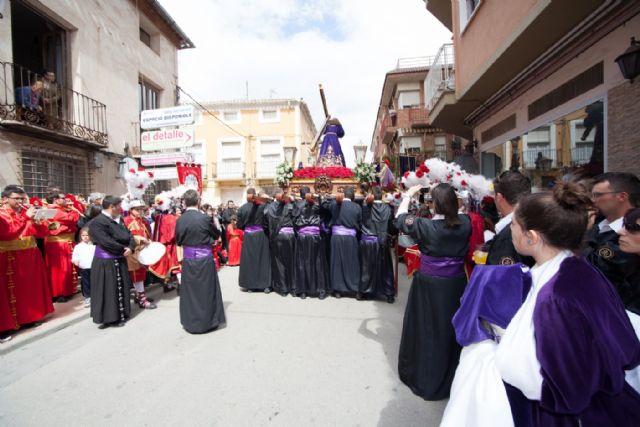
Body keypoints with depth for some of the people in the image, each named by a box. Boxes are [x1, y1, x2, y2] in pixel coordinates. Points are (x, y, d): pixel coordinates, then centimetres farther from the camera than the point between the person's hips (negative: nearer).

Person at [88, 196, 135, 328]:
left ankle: (120, 314, 27)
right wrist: (123, 249, -12)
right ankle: (109, 318, 15)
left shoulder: (119, 219, 8)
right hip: (105, 263, -8)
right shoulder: (97, 222, -17)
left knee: (121, 288, 14)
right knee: (109, 290, 2)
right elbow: (107, 242, -25)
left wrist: (130, 247, -14)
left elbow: (129, 235, 5)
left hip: (119, 260, 8)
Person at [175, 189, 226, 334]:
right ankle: (207, 321, 19)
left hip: (188, 258, 3)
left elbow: (178, 240, 6)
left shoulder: (180, 220, -5)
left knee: (190, 290, 14)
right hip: (204, 258, -3)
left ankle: (190, 322, 24)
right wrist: (217, 224, 17)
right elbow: (216, 235, 0)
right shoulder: (204, 218, -15)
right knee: (206, 289, 9)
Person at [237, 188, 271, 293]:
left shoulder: (242, 208, -4)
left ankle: (246, 284, 18)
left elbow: (239, 225, 2)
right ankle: (265, 285, 10)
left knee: (247, 260, 11)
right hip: (261, 235, -1)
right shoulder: (263, 206, -9)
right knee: (263, 260, 7)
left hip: (248, 236, 1)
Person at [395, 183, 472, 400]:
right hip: (456, 284, 4)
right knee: (452, 328, 19)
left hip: (429, 285, -4)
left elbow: (400, 218, -2)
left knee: (427, 329, 13)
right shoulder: (465, 224, -9)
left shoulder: (426, 226, -19)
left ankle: (425, 378, 30)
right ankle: (450, 377, 39)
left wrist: (409, 194, 10)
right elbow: (462, 212, 16)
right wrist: (449, 194, 17)